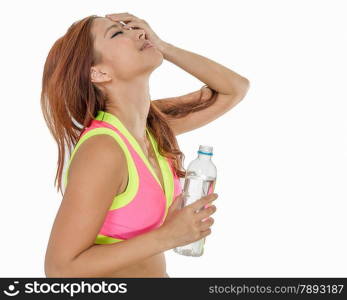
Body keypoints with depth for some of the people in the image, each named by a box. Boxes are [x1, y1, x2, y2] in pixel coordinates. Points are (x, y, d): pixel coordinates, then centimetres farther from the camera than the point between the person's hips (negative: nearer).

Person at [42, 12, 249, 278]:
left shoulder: (154, 122, -7)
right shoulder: (101, 150, -28)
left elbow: (236, 88, 2)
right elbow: (61, 268, -27)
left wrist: (163, 46, -10)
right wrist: (168, 236, -28)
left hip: (157, 271, 7)